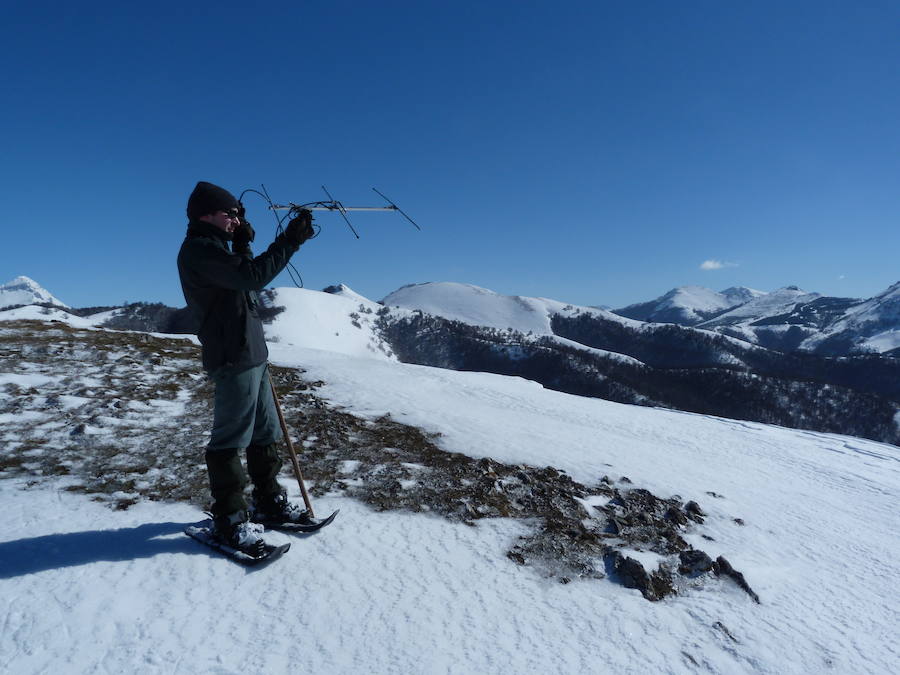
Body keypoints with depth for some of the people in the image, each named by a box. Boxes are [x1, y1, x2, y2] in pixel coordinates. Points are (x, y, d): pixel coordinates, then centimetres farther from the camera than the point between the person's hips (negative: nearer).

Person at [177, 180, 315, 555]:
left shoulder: (213, 249, 19)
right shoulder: (199, 250, -13)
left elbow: (244, 281, 20)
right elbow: (253, 276, -25)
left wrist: (243, 244, 10)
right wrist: (290, 240, -21)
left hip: (252, 354, 10)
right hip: (233, 358, -10)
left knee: (265, 433, 15)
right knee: (230, 439, -3)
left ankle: (269, 502, 27)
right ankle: (229, 518, 7)